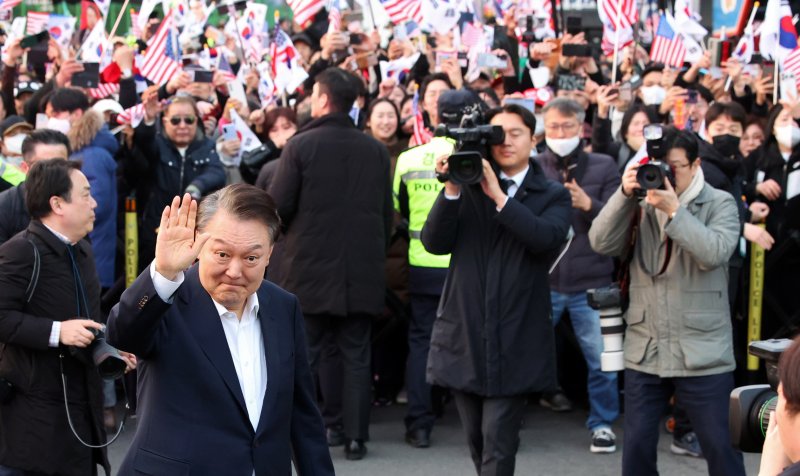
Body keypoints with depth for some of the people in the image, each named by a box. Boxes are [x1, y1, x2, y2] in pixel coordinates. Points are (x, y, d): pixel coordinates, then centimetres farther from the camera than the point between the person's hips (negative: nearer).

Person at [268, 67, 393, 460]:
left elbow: (278, 206, -10)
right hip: (362, 270, 3)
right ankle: (355, 437, 8)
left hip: (310, 266, -3)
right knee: (356, 356, 9)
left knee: (304, 355, 5)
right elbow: (387, 212, 7)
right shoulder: (376, 150, 2)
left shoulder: (301, 145, -10)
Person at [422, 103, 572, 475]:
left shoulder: (552, 196, 4)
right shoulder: (468, 186, 9)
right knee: (476, 439, 14)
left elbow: (548, 237, -18)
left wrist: (499, 196, -19)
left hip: (515, 340, -3)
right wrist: (452, 189, -15)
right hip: (463, 333, 3)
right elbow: (434, 242, -3)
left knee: (498, 441, -8)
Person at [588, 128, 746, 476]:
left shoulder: (719, 204, -1)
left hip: (702, 354, -3)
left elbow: (715, 253, -18)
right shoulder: (641, 204, 7)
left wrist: (673, 209, -22)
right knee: (637, 446, 8)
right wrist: (625, 194, -15)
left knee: (720, 446, 2)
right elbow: (602, 244, -6)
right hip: (645, 351, 3)